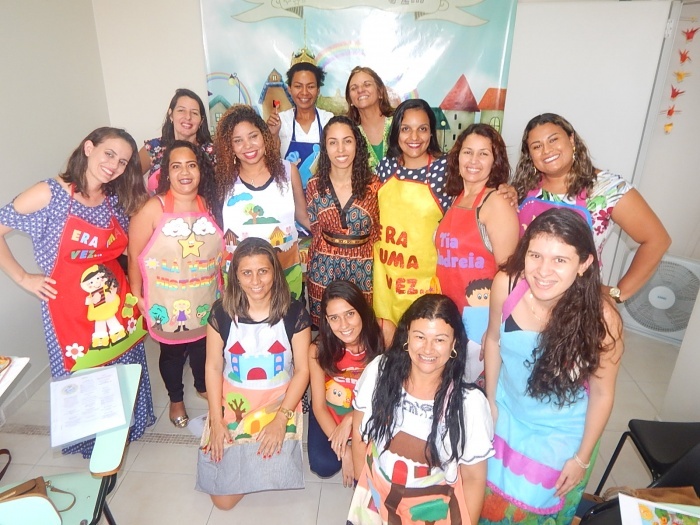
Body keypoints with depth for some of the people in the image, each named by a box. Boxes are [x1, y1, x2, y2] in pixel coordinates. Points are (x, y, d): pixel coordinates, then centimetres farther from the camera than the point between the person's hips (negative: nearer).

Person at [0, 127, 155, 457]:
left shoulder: (117, 202, 3)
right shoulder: (50, 194, -13)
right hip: (70, 309, -4)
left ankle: (126, 429, 42)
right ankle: (90, 444, 38)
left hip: (118, 305, 5)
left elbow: (128, 249, 13)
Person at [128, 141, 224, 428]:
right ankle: (176, 399, 44)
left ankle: (203, 387, 52)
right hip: (168, 305, -4)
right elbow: (134, 255, -12)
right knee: (172, 353, 17)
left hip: (206, 302, 4)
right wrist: (137, 296, -8)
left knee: (203, 347, 23)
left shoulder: (208, 205, -3)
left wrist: (222, 291, 8)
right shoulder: (154, 208, -17)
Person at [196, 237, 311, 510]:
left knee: (272, 474, -21)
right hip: (233, 405, 1)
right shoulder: (221, 312, -9)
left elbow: (302, 370, -8)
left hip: (279, 403, 0)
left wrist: (280, 420, -15)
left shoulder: (294, 313, -12)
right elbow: (213, 367, -3)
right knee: (223, 499, -3)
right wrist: (216, 421, -7)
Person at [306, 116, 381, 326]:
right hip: (325, 268, 1)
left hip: (363, 269, -1)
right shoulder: (315, 185, -3)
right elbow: (315, 230, 8)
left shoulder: (373, 184, -7)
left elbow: (378, 232, 2)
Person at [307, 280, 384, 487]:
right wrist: (344, 450, -20)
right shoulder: (319, 350, -20)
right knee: (323, 465, -17)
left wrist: (350, 420, -22)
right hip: (332, 414, 1)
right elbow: (319, 406, -13)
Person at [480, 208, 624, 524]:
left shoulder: (600, 317, -31)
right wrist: (490, 401, 4)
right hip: (505, 416, 2)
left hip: (560, 437, -2)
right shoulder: (506, 284, -26)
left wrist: (582, 459, -5)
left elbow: (602, 394, -16)